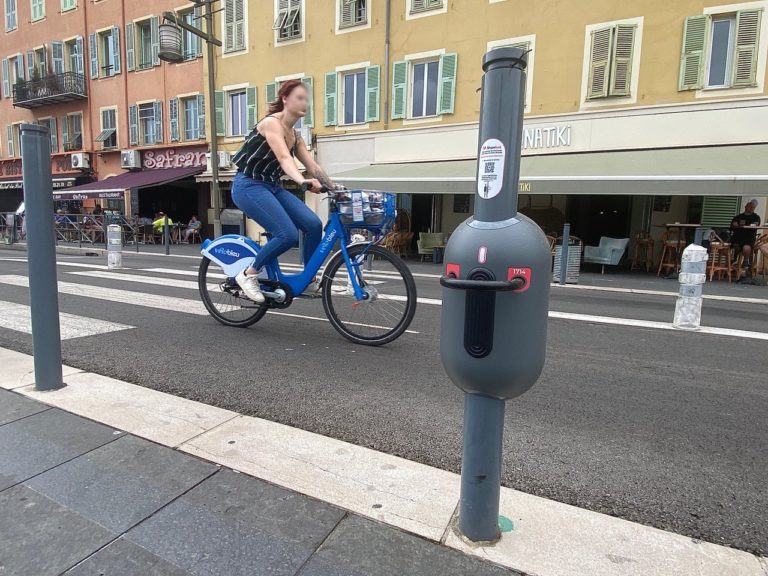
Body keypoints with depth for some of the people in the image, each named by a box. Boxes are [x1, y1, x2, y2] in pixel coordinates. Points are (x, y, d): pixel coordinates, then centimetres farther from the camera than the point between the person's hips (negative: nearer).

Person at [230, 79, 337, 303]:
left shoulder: (295, 135, 11)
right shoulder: (271, 123, -14)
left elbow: (313, 166, 7)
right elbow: (284, 158, -30)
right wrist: (303, 182, -47)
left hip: (272, 187, 8)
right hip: (249, 186, -8)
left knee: (314, 224, -11)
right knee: (288, 234, -25)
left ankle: (309, 281, 4)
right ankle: (248, 274, -4)